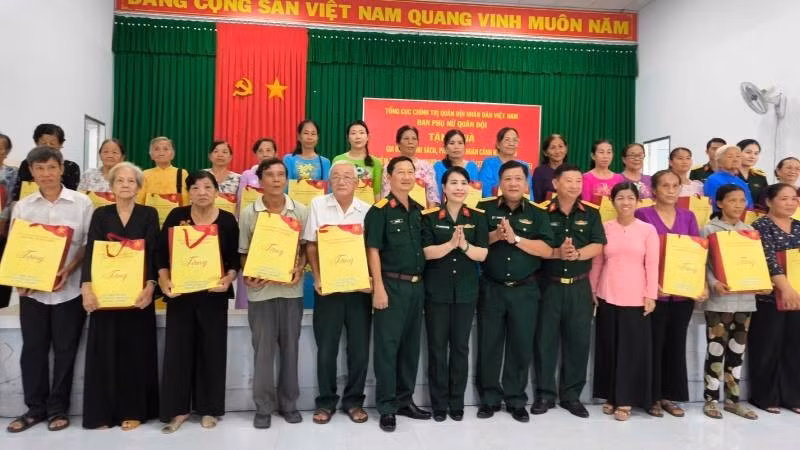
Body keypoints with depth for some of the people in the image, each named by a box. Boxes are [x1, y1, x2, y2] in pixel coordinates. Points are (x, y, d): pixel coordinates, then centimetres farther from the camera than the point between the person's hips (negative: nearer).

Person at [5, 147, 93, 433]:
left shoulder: (81, 203, -1)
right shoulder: (22, 207, 7)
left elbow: (89, 243, -1)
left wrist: (69, 270, -14)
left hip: (69, 288, -2)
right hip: (31, 289, 3)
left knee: (65, 349, 5)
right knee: (32, 349, 9)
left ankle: (58, 408, 19)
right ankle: (35, 408, 23)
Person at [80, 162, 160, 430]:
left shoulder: (149, 214, 3)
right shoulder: (100, 214, 7)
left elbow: (153, 253, -6)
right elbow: (90, 251, -2)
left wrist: (150, 285, -21)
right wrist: (86, 287, -17)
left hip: (137, 291, -1)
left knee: (136, 350, 3)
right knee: (104, 351, 5)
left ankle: (133, 411, 14)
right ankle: (103, 411, 16)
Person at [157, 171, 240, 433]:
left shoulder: (227, 220, -1)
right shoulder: (176, 216, 1)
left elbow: (235, 259, 0)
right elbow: (162, 253, 1)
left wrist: (228, 279, -17)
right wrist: (164, 281, -13)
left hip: (214, 294, 0)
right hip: (180, 293, 1)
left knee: (212, 349, 6)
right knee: (178, 349, 3)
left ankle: (209, 408, 20)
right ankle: (178, 409, 18)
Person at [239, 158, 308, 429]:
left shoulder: (301, 211, 2)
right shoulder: (248, 213, 0)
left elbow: (306, 248, 6)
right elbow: (243, 253, 4)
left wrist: (299, 270, -11)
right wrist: (247, 276, -12)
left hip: (291, 289, 1)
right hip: (260, 290, -1)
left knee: (290, 348, 10)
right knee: (263, 349, 6)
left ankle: (288, 403, 24)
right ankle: (263, 407, 19)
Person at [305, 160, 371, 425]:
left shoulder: (366, 210, 3)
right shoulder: (318, 205, 2)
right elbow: (311, 245, 1)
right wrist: (317, 278, -9)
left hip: (358, 287, 1)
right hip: (327, 287, -1)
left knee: (360, 349, 6)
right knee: (326, 349, 5)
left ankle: (353, 401, 22)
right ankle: (326, 401, 22)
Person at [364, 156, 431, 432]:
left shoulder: (419, 210, 12)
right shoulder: (380, 210, -7)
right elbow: (373, 250, -11)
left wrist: (422, 280, 10)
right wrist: (379, 287, -17)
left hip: (417, 285, 7)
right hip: (392, 285, -6)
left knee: (411, 345, 13)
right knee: (387, 346, 0)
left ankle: (405, 400, 26)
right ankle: (386, 406, 10)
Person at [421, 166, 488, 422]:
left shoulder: (477, 218, 3)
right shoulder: (430, 217, -2)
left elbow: (482, 254, -3)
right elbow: (426, 252, -10)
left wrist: (464, 245, -21)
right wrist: (451, 244, -23)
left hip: (466, 291, 2)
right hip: (437, 291, -1)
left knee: (460, 346, 8)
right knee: (437, 346, 5)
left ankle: (457, 402, 22)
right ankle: (439, 403, 18)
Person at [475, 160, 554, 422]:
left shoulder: (537, 214, 4)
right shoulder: (484, 209, 2)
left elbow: (547, 250, -7)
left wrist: (515, 238, -16)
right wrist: (494, 236, -17)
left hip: (525, 290, 1)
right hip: (491, 288, 0)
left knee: (521, 346, 7)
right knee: (489, 345, 6)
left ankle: (516, 400, 22)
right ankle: (489, 398, 21)